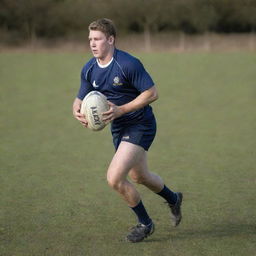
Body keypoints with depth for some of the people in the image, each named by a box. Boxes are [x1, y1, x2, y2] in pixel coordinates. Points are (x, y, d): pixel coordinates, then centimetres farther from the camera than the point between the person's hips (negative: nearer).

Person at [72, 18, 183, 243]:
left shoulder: (128, 64, -24)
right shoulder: (89, 70, -2)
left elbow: (152, 93, -21)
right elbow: (81, 99, 7)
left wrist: (121, 110, -27)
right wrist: (78, 112, -17)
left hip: (140, 126, -8)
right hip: (119, 128, 8)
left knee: (114, 178, -17)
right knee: (139, 177, 24)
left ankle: (145, 223, 6)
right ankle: (173, 200, 54)